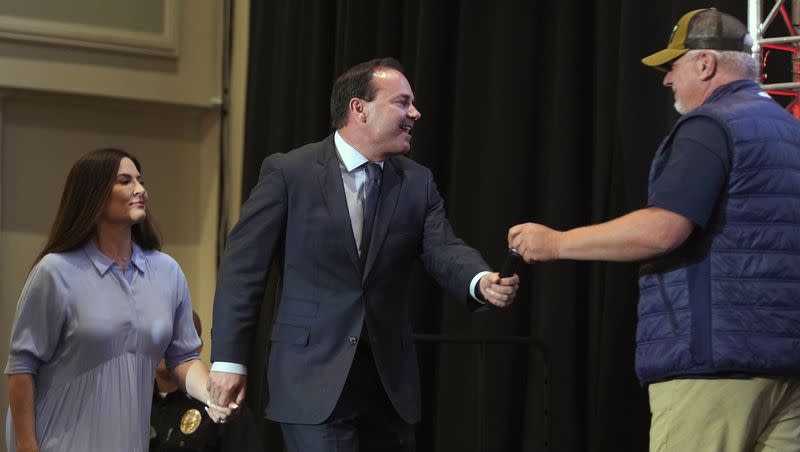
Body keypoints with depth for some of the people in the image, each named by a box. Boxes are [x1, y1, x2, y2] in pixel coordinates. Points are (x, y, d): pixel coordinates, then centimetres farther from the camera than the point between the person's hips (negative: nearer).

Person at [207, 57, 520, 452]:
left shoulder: (417, 182, 8)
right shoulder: (288, 172, -5)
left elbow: (443, 250, -4)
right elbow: (244, 266, -5)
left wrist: (482, 282, -27)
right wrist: (228, 360, -9)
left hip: (391, 379, 5)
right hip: (314, 377, -5)